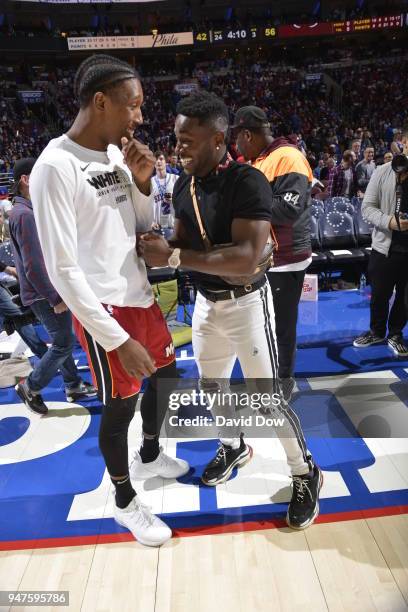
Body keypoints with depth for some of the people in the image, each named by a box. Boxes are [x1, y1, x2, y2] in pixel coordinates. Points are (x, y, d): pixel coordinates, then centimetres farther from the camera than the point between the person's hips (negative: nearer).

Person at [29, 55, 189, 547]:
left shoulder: (116, 153, 7)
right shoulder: (55, 167, -18)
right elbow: (62, 270, -21)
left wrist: (142, 182, -5)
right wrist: (117, 340, -21)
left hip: (140, 294, 9)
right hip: (103, 309, -8)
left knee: (165, 374, 21)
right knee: (120, 407, 5)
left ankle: (149, 457, 47)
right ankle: (124, 502, 32)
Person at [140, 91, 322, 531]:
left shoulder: (247, 182, -22)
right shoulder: (183, 186, 2)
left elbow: (246, 258, -31)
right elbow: (183, 242, 7)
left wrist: (173, 257, -33)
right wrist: (156, 246, -15)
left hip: (246, 304, -7)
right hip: (206, 303, 7)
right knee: (210, 385, 20)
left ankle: (305, 474, 25)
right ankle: (233, 446, 47)